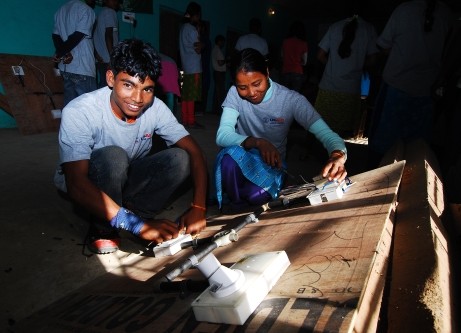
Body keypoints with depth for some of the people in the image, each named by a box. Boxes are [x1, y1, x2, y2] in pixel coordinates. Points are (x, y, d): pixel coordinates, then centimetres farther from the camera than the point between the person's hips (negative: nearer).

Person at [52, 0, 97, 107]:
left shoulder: (61, 9, 17)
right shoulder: (87, 10, -7)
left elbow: (55, 35, 10)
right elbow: (76, 37, -14)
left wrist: (64, 53, -5)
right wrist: (60, 53, -5)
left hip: (65, 67, 8)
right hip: (82, 68, -8)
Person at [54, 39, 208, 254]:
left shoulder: (155, 108, -18)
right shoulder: (79, 112, -30)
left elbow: (194, 151, -17)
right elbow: (76, 184, -37)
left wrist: (198, 207, -30)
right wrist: (137, 225, -42)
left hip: (126, 180, 4)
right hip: (86, 186, -3)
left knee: (180, 158, -20)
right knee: (113, 156, -35)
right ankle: (102, 229, -12)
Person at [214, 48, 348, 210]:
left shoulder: (291, 99, -16)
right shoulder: (235, 94, -11)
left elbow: (327, 134, -21)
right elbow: (222, 135, -23)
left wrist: (338, 155, -45)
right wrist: (257, 142, -40)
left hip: (272, 164, -1)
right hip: (240, 161, 1)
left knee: (256, 194, -35)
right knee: (230, 155, -35)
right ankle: (236, 208, -7)